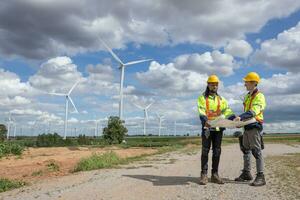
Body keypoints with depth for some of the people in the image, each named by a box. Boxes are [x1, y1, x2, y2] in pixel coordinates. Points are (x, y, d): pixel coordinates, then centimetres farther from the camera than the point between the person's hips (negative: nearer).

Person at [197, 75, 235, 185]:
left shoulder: (221, 99, 15)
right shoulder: (202, 98, 3)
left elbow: (227, 111, 2)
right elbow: (201, 111, -12)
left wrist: (234, 119, -17)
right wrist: (205, 121, -31)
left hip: (218, 128, 4)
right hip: (207, 128, -4)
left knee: (217, 151, 5)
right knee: (205, 151, -2)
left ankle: (215, 174, 13)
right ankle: (204, 175, 2)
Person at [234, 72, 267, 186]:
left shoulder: (259, 96, -11)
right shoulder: (247, 96, 16)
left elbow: (254, 112, -25)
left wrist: (241, 117, -36)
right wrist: (241, 121, 15)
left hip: (254, 126, -9)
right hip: (247, 126, 9)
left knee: (256, 151, -8)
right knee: (246, 150, 12)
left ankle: (260, 177, -3)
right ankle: (246, 173, 22)